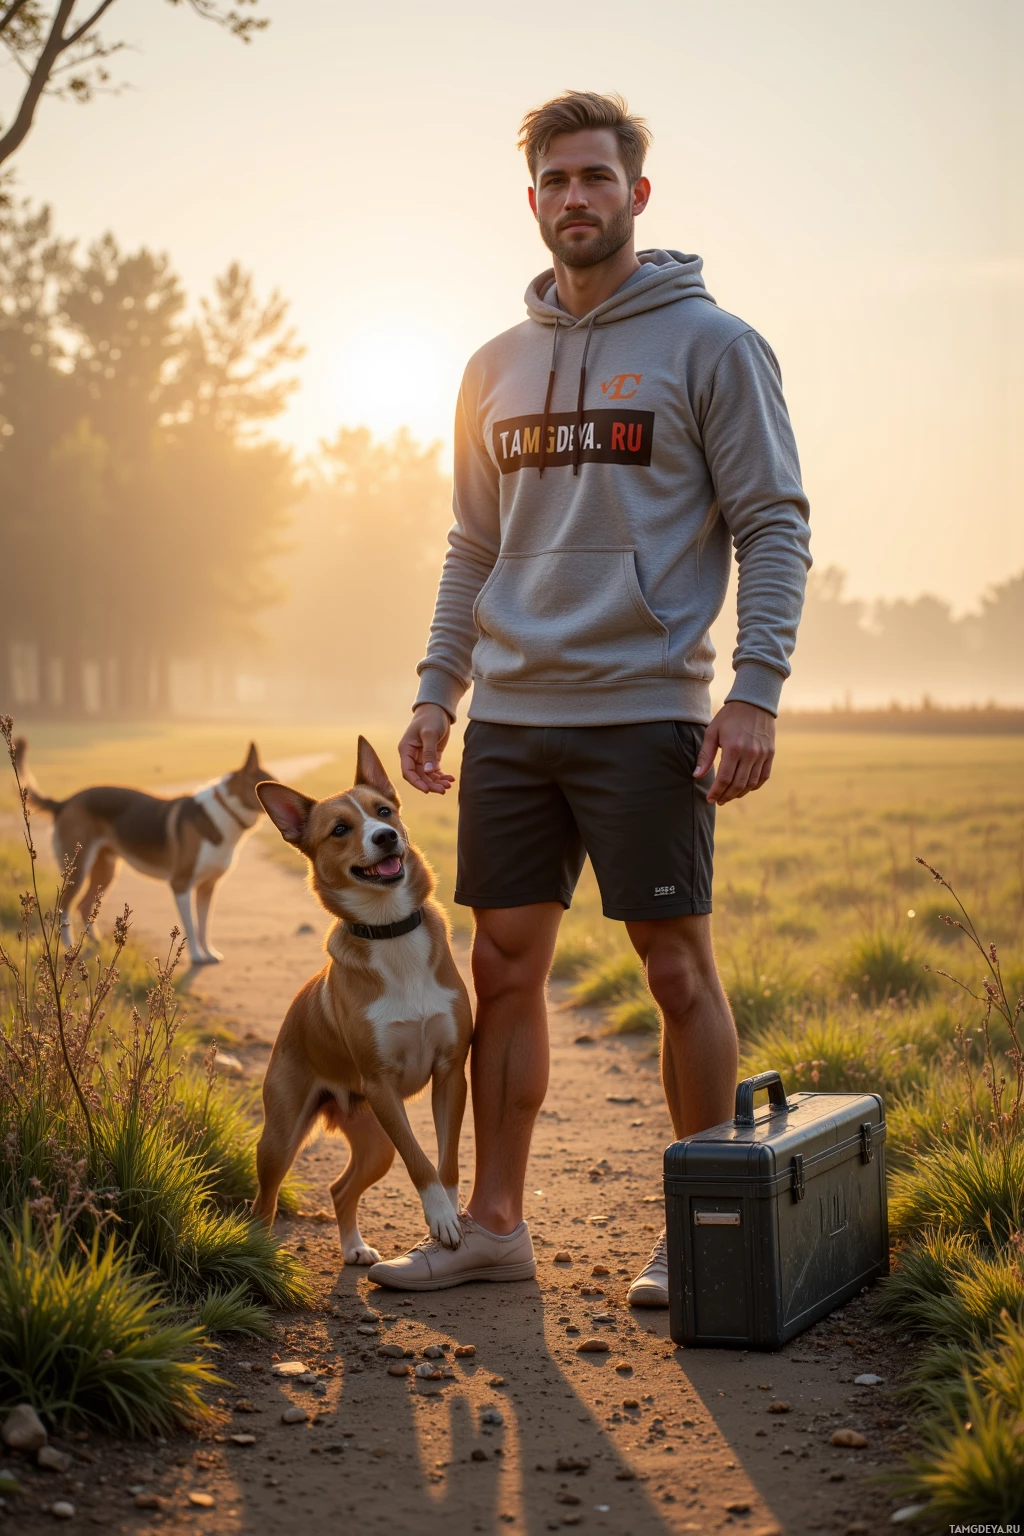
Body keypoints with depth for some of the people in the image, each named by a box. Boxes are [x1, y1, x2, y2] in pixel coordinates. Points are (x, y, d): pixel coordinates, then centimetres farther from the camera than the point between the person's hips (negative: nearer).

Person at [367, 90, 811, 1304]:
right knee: (504, 969, 8)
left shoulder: (710, 345, -2)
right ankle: (493, 1224, 19)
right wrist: (436, 691, 10)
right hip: (511, 715, 6)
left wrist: (755, 691, -16)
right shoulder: (497, 368, 14)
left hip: (644, 712, -5)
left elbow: (773, 525, -6)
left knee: (679, 969, 1)